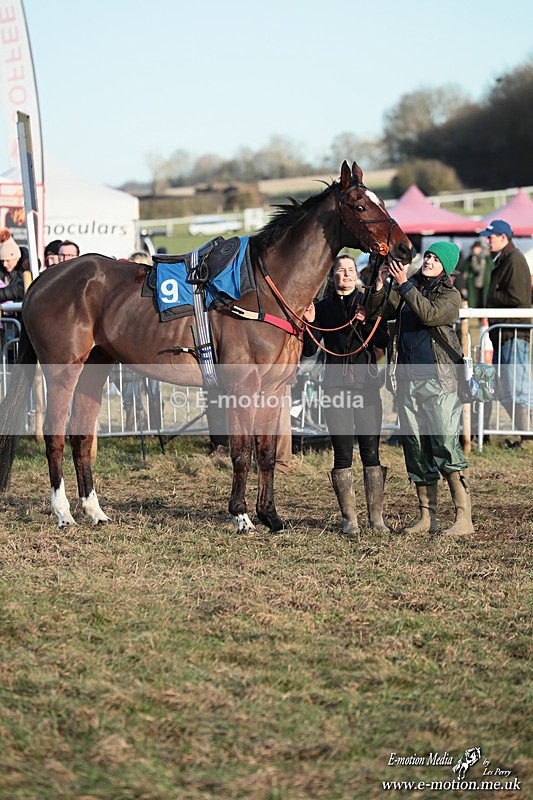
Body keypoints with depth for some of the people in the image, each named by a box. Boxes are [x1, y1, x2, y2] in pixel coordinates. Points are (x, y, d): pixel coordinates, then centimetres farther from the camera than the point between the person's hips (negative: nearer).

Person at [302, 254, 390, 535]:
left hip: (366, 383, 0)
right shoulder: (322, 308, 7)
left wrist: (366, 320, -16)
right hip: (336, 387, 0)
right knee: (343, 454, -1)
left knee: (371, 451, -1)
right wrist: (309, 324, -13)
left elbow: (383, 341, -1)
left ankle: (376, 517, 6)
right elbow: (310, 349, 3)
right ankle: (349, 518, 5)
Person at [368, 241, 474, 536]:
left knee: (445, 443, -12)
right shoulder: (406, 289, 13)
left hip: (439, 379, -5)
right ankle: (427, 517, 15)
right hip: (407, 379, 5)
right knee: (415, 447, 7)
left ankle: (464, 518, -11)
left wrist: (404, 284, -18)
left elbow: (430, 314, -19)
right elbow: (380, 313, 8)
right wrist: (379, 287, -7)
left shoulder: (450, 295, 0)